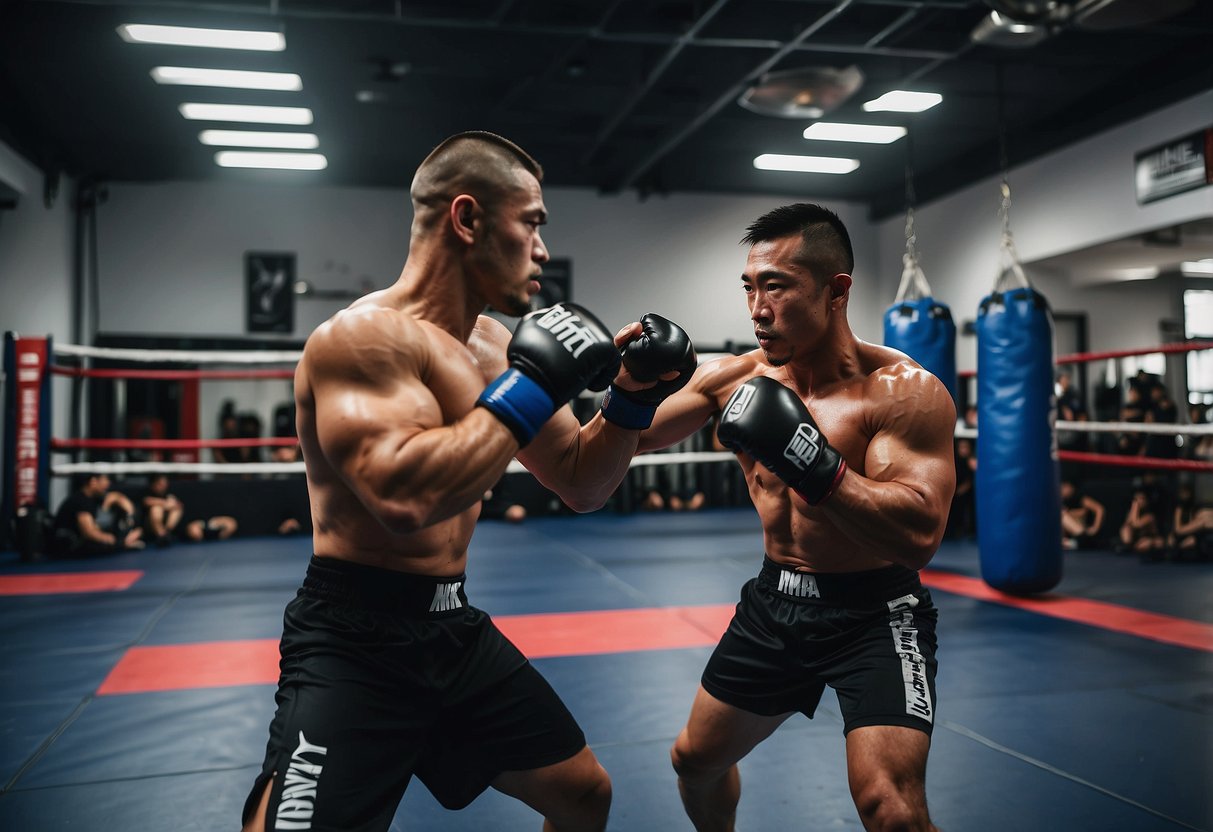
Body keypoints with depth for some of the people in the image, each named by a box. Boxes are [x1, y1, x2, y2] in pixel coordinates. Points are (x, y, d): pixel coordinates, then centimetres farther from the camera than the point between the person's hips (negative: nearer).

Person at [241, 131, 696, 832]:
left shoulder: (497, 346, 6)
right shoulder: (365, 335, -18)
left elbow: (581, 485, 14)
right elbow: (403, 498, -36)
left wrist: (630, 401, -3)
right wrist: (531, 388, -26)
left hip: (459, 630, 8)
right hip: (355, 646, -8)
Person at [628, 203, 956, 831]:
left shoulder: (902, 389, -20)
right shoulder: (732, 377, -5)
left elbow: (919, 536, -30)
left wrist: (811, 461, -38)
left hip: (875, 615, -5)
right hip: (772, 604, 5)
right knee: (695, 760, 19)